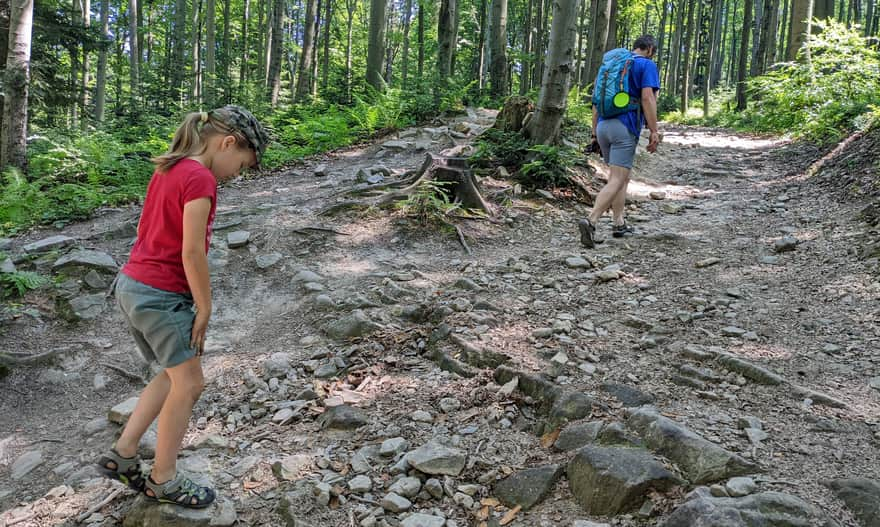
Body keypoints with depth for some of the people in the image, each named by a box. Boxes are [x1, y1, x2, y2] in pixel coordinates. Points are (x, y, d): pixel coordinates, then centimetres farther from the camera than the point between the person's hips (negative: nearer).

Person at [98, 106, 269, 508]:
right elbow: (192, 252, -21)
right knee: (189, 384, 6)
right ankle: (163, 480, 20)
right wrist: (204, 308, -10)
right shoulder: (200, 178, -19)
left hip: (132, 285, 9)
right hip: (162, 296, -9)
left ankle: (123, 455, 25)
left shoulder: (168, 169, 10)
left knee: (176, 375, 21)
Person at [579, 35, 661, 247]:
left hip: (603, 126, 7)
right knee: (617, 180, -10)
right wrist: (654, 131, -11)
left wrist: (595, 134, 19)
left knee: (622, 177, 19)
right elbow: (647, 98, -12)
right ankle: (591, 221, -25)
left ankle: (619, 224, 20)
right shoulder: (647, 65, 1)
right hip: (625, 127, -7)